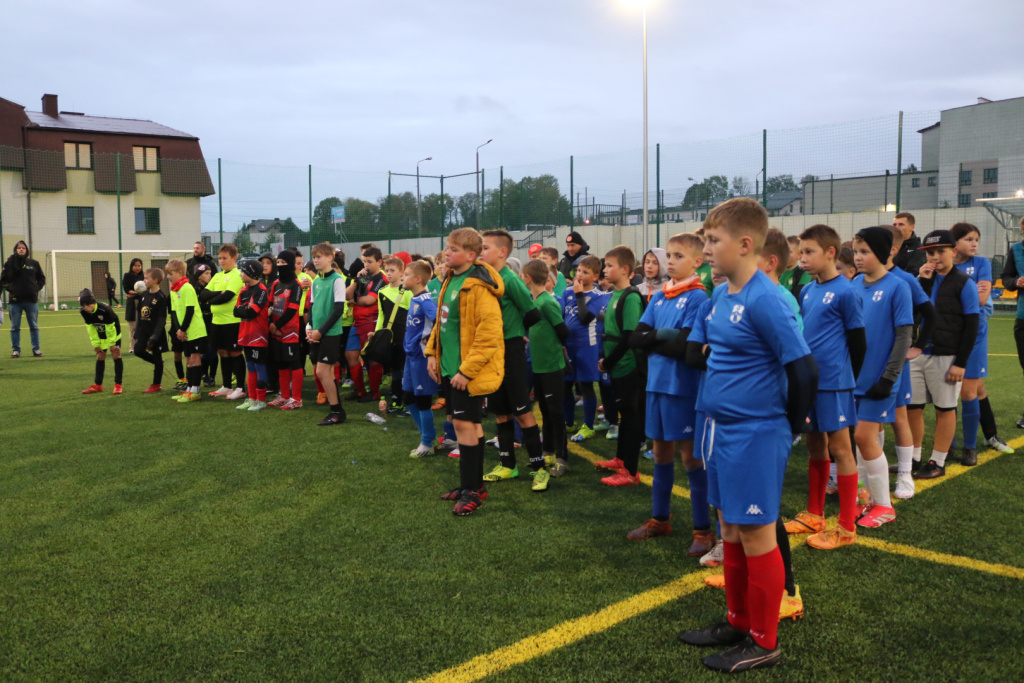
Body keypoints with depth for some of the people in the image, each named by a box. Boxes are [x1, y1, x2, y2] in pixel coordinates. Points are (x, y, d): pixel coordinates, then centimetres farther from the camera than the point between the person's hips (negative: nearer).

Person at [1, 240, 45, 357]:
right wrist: (10, 288, -6)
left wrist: (36, 288, 1)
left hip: (31, 300, 1)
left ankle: (36, 349, 12)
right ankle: (16, 350, 11)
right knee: (15, 327, 4)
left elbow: (42, 279, 15)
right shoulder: (9, 263, 3)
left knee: (34, 326, 5)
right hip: (15, 300, -1)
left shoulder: (34, 263, 7)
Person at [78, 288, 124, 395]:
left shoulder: (105, 309, -35)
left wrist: (111, 343, -17)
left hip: (113, 334, -5)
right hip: (100, 337, 5)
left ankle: (118, 385, -8)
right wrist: (96, 344, -5)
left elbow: (111, 327, -24)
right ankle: (98, 385, 17)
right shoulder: (84, 312, -19)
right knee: (100, 357, 8)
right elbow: (91, 328, -6)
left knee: (116, 354, -11)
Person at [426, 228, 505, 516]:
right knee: (469, 423, 16)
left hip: (470, 372, -9)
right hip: (450, 367, 9)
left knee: (464, 423, -6)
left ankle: (472, 489, 6)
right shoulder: (451, 280, 11)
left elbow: (489, 333, -22)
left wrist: (466, 370, -22)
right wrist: (432, 352, 11)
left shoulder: (479, 286, -18)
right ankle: (474, 483, 27)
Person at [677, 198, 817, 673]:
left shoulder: (765, 300, -19)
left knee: (756, 537, 4)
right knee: (731, 532, 18)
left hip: (754, 436, -8)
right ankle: (738, 622, 34)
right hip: (722, 432, 9)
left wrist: (787, 427, -6)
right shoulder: (721, 296, 7)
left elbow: (804, 370, -18)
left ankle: (763, 642, 19)